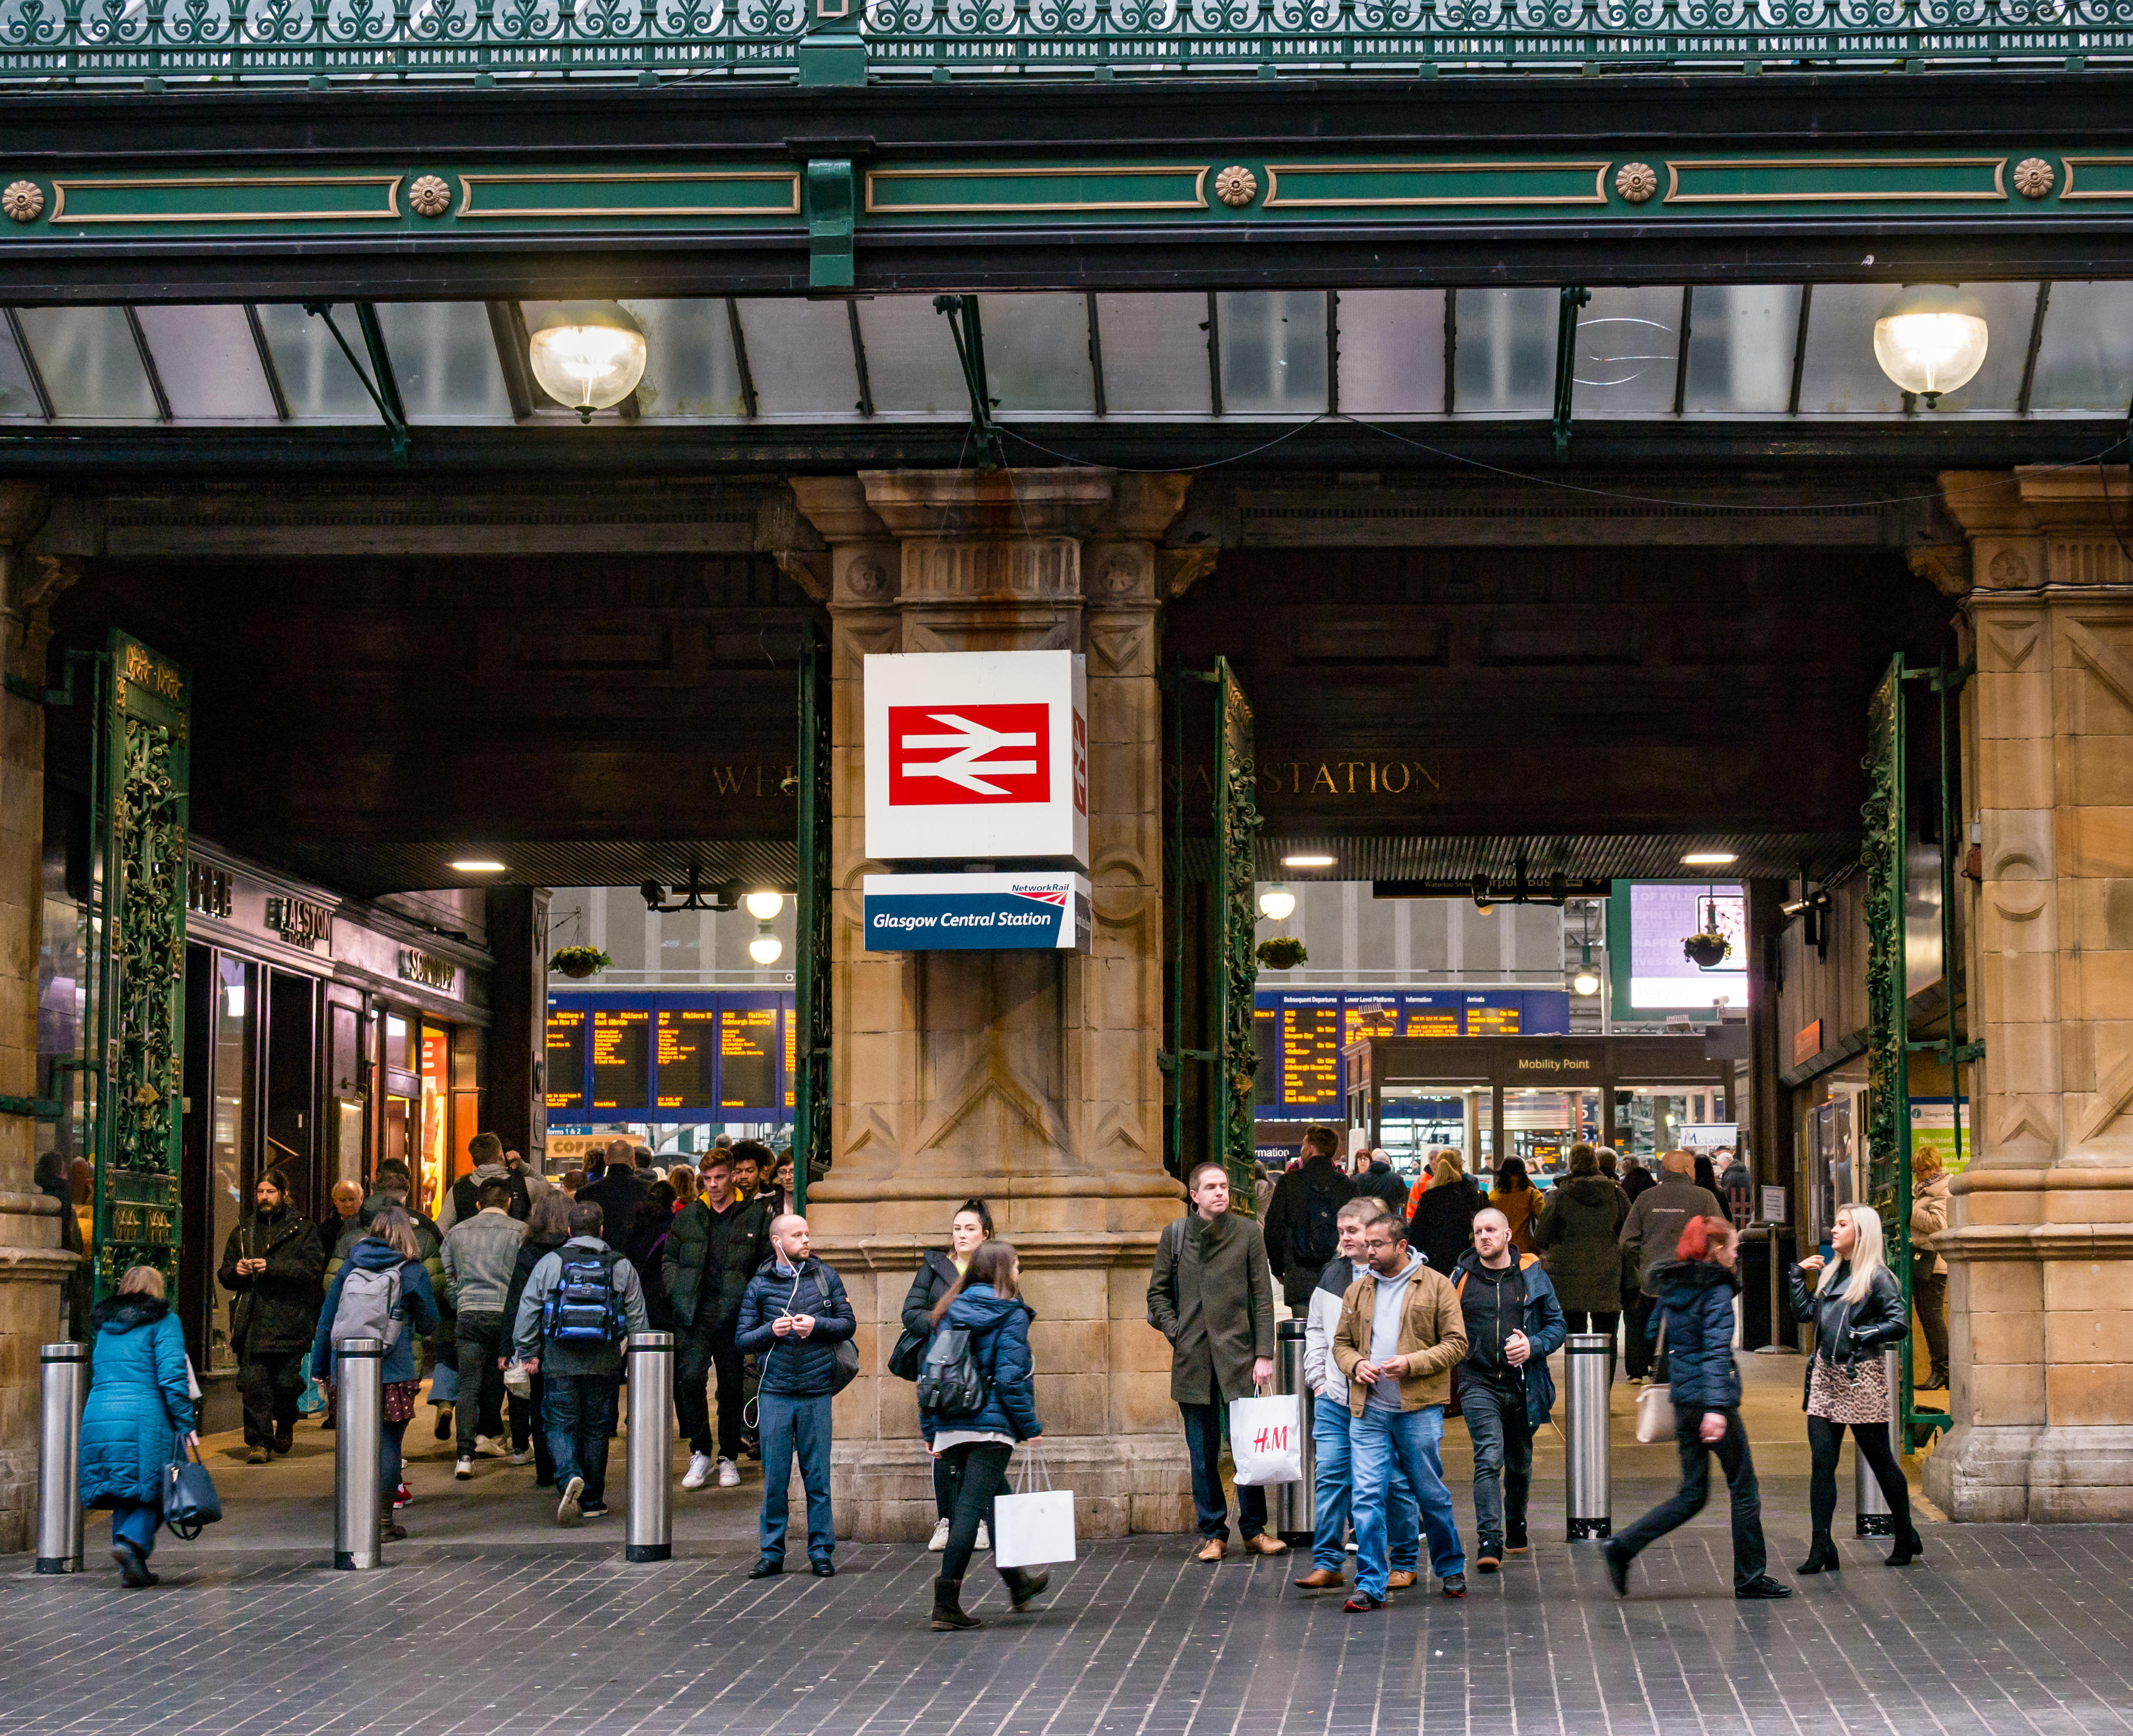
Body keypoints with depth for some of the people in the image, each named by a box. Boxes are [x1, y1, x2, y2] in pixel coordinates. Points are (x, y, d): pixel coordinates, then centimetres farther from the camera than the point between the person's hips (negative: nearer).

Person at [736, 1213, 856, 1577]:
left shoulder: (825, 1277, 7)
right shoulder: (759, 1285, 5)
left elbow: (848, 1323, 9)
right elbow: (743, 1338, 7)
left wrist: (816, 1325, -8)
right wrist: (771, 1331, -11)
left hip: (816, 1392, 0)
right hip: (775, 1393, 0)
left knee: (818, 1477, 2)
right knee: (774, 1478, 2)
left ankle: (821, 1552, 10)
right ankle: (773, 1553, 10)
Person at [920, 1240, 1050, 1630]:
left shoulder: (951, 1313, 12)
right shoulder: (1011, 1316, -5)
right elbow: (1010, 1377, -13)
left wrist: (931, 1431, 15)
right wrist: (1030, 1426, -7)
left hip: (950, 1428, 7)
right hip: (992, 1425, -7)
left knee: (996, 1502, 22)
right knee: (971, 1509, -9)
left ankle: (1018, 1583, 38)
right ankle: (946, 1603, -15)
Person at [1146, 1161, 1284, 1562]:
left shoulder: (1248, 1233, 3)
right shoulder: (1174, 1235, 6)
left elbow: (1263, 1296, 2)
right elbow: (1158, 1292, 14)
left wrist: (1264, 1353, -3)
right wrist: (1174, 1332, 0)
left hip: (1238, 1353, -1)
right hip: (1193, 1357, 1)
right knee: (1203, 1452, 5)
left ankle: (1254, 1529, 12)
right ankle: (1213, 1533, 13)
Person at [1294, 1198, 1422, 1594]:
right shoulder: (1334, 1275, 12)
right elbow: (1316, 1328, 22)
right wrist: (1318, 1377, 13)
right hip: (1334, 1398, 5)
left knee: (1396, 1483, 4)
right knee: (1329, 1476, 0)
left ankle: (1406, 1563, 16)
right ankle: (1327, 1564, 4)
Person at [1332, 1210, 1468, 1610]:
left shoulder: (1436, 1286, 0)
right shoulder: (1358, 1291, 13)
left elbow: (1456, 1344, -3)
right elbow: (1341, 1343, 18)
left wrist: (1412, 1363, -16)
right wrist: (1355, 1364, -5)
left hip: (1420, 1410, -3)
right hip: (1368, 1411, 3)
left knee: (1432, 1495, 8)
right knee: (1367, 1497, -5)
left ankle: (1451, 1568, 28)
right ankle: (1371, 1585, -1)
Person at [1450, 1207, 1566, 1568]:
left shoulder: (1532, 1276, 4)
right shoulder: (1462, 1279, 5)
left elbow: (1558, 1324, 7)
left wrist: (1534, 1346, -11)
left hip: (1523, 1385, 2)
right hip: (1479, 1384, -1)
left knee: (1520, 1463, 14)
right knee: (1489, 1458, -17)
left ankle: (1516, 1526, 36)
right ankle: (1489, 1539, -22)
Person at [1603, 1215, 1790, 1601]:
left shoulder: (1670, 1286, 11)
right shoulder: (1717, 1290, -12)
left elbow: (1655, 1334, 18)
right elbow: (1716, 1351, -21)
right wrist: (1716, 1408, -28)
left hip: (1684, 1401, 8)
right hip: (1712, 1400, -8)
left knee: (1693, 1493, 11)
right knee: (1744, 1490, 5)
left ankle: (1623, 1547, -2)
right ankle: (1750, 1578, 11)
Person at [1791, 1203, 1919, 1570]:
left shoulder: (1877, 1277, -7)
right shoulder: (1830, 1272, 15)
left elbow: (1899, 1325, -13)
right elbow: (1804, 1312, 16)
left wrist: (1860, 1335, -15)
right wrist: (1799, 1275, 10)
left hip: (1860, 1376, -6)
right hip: (1825, 1374, 7)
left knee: (1880, 1461, 5)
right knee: (1822, 1463, 0)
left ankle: (1906, 1539, 21)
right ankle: (1821, 1547, 0)